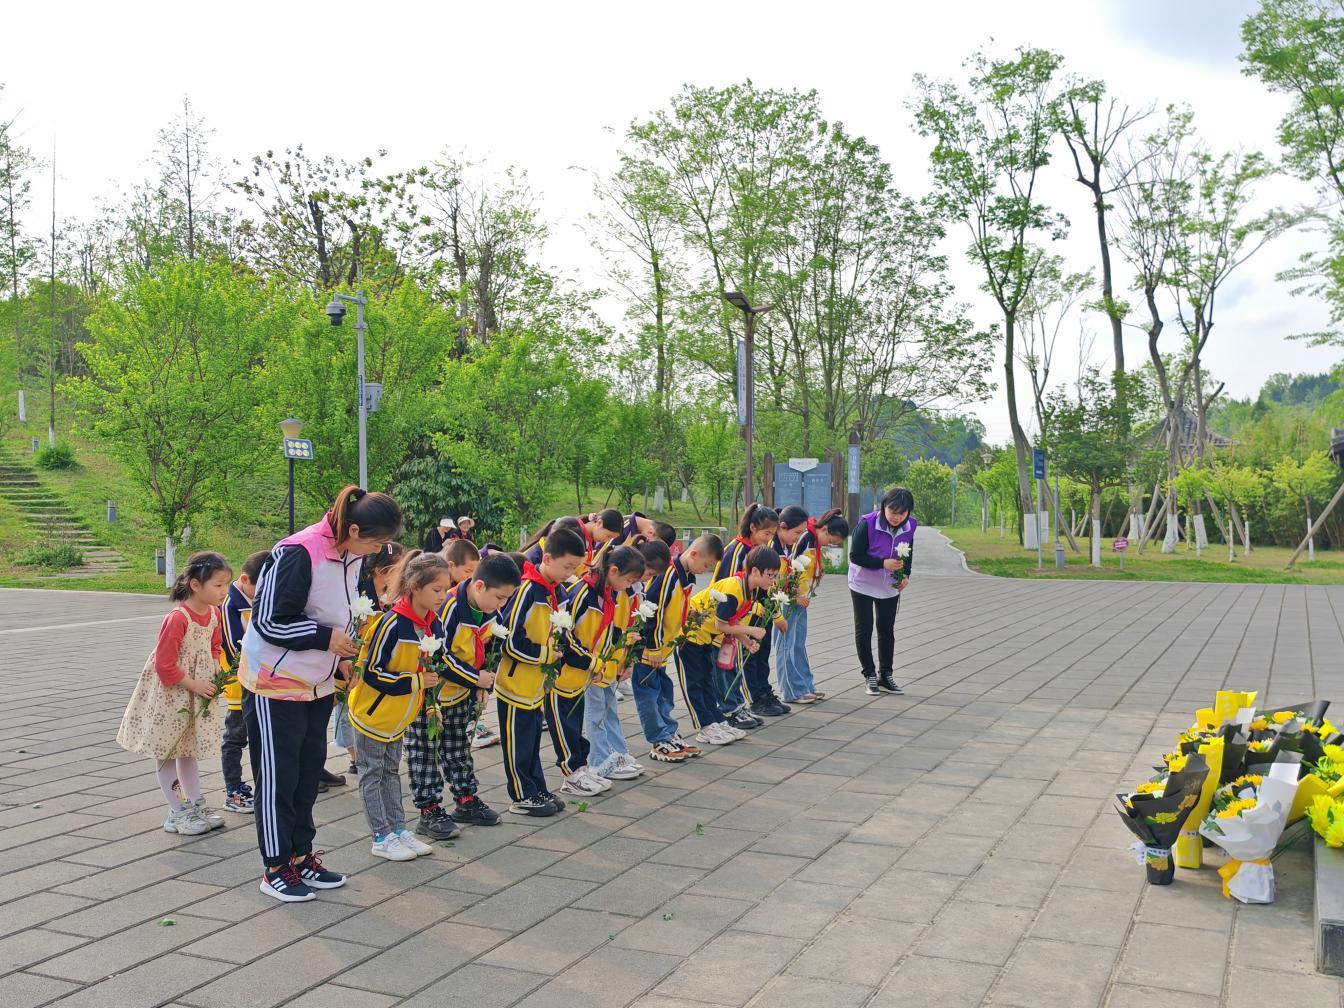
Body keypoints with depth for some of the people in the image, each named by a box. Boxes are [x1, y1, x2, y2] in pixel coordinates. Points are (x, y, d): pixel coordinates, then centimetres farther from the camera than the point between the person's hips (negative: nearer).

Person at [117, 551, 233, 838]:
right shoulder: (177, 618, -29)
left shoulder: (214, 613, -4)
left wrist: (217, 672, -4)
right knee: (167, 750, 6)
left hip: (200, 690, 8)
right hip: (169, 693, -8)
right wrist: (195, 685, -19)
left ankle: (195, 805, 29)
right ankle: (176, 813, 13)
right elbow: (165, 665, -26)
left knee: (190, 749, 19)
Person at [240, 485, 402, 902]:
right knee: (277, 775, 2)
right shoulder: (299, 554, -26)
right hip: (275, 680, -8)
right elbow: (268, 621, -23)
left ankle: (300, 856, 26)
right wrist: (325, 638, -22)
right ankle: (276, 869, 13)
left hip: (318, 682, 8)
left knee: (309, 769, 13)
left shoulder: (352, 557, -1)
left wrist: (345, 653, 1)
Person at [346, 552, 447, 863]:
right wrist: (415, 682, -24)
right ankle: (383, 838, 10)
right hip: (373, 711, -7)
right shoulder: (393, 624, -26)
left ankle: (398, 829, 23)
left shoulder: (435, 624, -3)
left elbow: (432, 666, 13)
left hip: (401, 714, 7)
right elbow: (372, 672, -25)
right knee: (372, 774, 5)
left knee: (391, 771, 17)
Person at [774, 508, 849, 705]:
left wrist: (804, 596, 7)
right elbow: (788, 567, -23)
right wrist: (796, 596, -17)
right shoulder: (805, 537, -18)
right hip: (790, 600, -9)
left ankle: (805, 686, 22)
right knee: (788, 645, -2)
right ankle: (792, 692, 2)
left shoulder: (814, 540, 10)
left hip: (800, 600, 9)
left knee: (799, 644, 15)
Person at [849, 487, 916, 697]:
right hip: (863, 584, -4)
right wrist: (883, 563, -30)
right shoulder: (867, 523, -26)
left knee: (887, 630, 12)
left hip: (890, 586, 4)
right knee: (864, 630, 1)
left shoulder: (910, 526, -12)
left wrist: (906, 575, -9)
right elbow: (855, 556, -21)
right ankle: (870, 676, 12)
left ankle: (886, 675, 23)